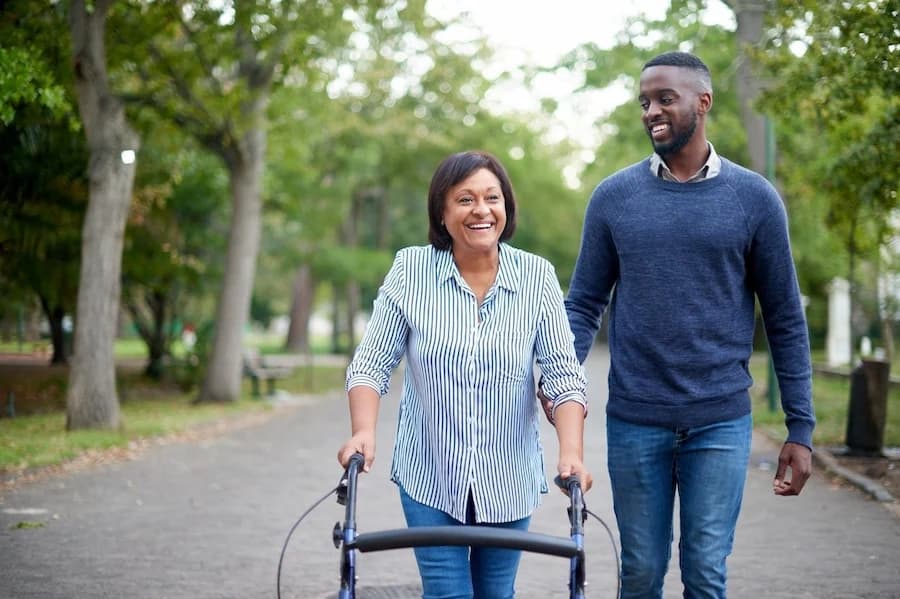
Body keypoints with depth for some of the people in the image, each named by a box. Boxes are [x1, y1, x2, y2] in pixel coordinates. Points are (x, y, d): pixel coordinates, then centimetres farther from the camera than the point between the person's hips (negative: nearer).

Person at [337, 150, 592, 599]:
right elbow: (371, 364, -7)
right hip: (429, 477, -1)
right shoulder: (410, 270, -6)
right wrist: (364, 432, -24)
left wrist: (571, 452, -23)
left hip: (509, 481, 1)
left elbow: (563, 373, -9)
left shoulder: (537, 277, -5)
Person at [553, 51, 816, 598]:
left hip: (720, 423, -1)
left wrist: (801, 429, 0)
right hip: (634, 423, 1)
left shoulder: (754, 198, 0)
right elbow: (585, 305, 5)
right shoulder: (614, 197, 3)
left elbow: (786, 320, 2)